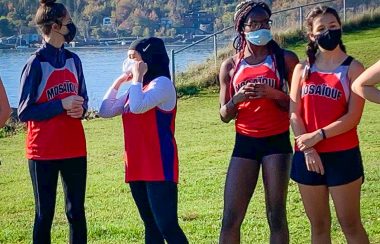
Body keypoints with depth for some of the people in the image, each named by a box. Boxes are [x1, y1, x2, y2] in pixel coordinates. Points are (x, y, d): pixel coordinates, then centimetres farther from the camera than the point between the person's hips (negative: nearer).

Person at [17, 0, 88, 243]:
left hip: (75, 150, 5)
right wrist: (61, 105, -18)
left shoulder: (73, 60, 6)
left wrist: (80, 109, -8)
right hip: (44, 152, -5)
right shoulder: (36, 64, -10)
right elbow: (24, 112, -10)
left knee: (76, 212, 9)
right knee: (45, 214, 3)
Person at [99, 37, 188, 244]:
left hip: (159, 168, -9)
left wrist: (137, 77, -12)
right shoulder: (135, 88, 17)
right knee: (151, 226, 12)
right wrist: (119, 81, 10)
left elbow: (138, 107, -25)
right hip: (137, 167, 9)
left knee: (167, 226, -13)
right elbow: (105, 111, 14)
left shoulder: (162, 83, -8)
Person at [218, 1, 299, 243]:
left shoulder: (285, 59, 1)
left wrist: (274, 94, -19)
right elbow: (225, 115, 8)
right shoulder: (230, 66, 6)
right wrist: (237, 98, -13)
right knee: (231, 219, -1)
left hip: (277, 142, -2)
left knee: (276, 216, -1)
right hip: (244, 143, 2)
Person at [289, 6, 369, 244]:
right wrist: (308, 149, -11)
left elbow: (353, 117, -10)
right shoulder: (302, 69, 8)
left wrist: (318, 135, -17)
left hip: (343, 155, -4)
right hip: (308, 156, 4)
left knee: (350, 223, 0)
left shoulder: (353, 68, -2)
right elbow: (294, 114, 2)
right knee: (318, 225, 10)